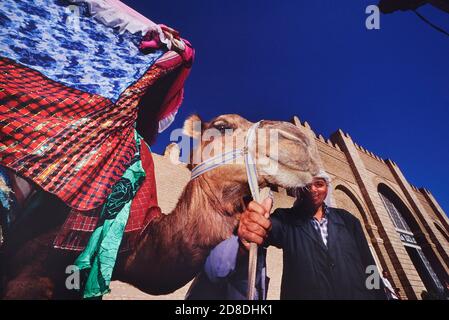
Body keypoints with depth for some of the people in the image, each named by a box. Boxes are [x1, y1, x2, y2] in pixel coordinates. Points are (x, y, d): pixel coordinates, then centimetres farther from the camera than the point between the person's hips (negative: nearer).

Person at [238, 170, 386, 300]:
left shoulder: (347, 219, 7)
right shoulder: (286, 218, -3)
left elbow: (368, 266, 6)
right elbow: (272, 226, -26)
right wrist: (252, 222, -49)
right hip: (304, 295, -2)